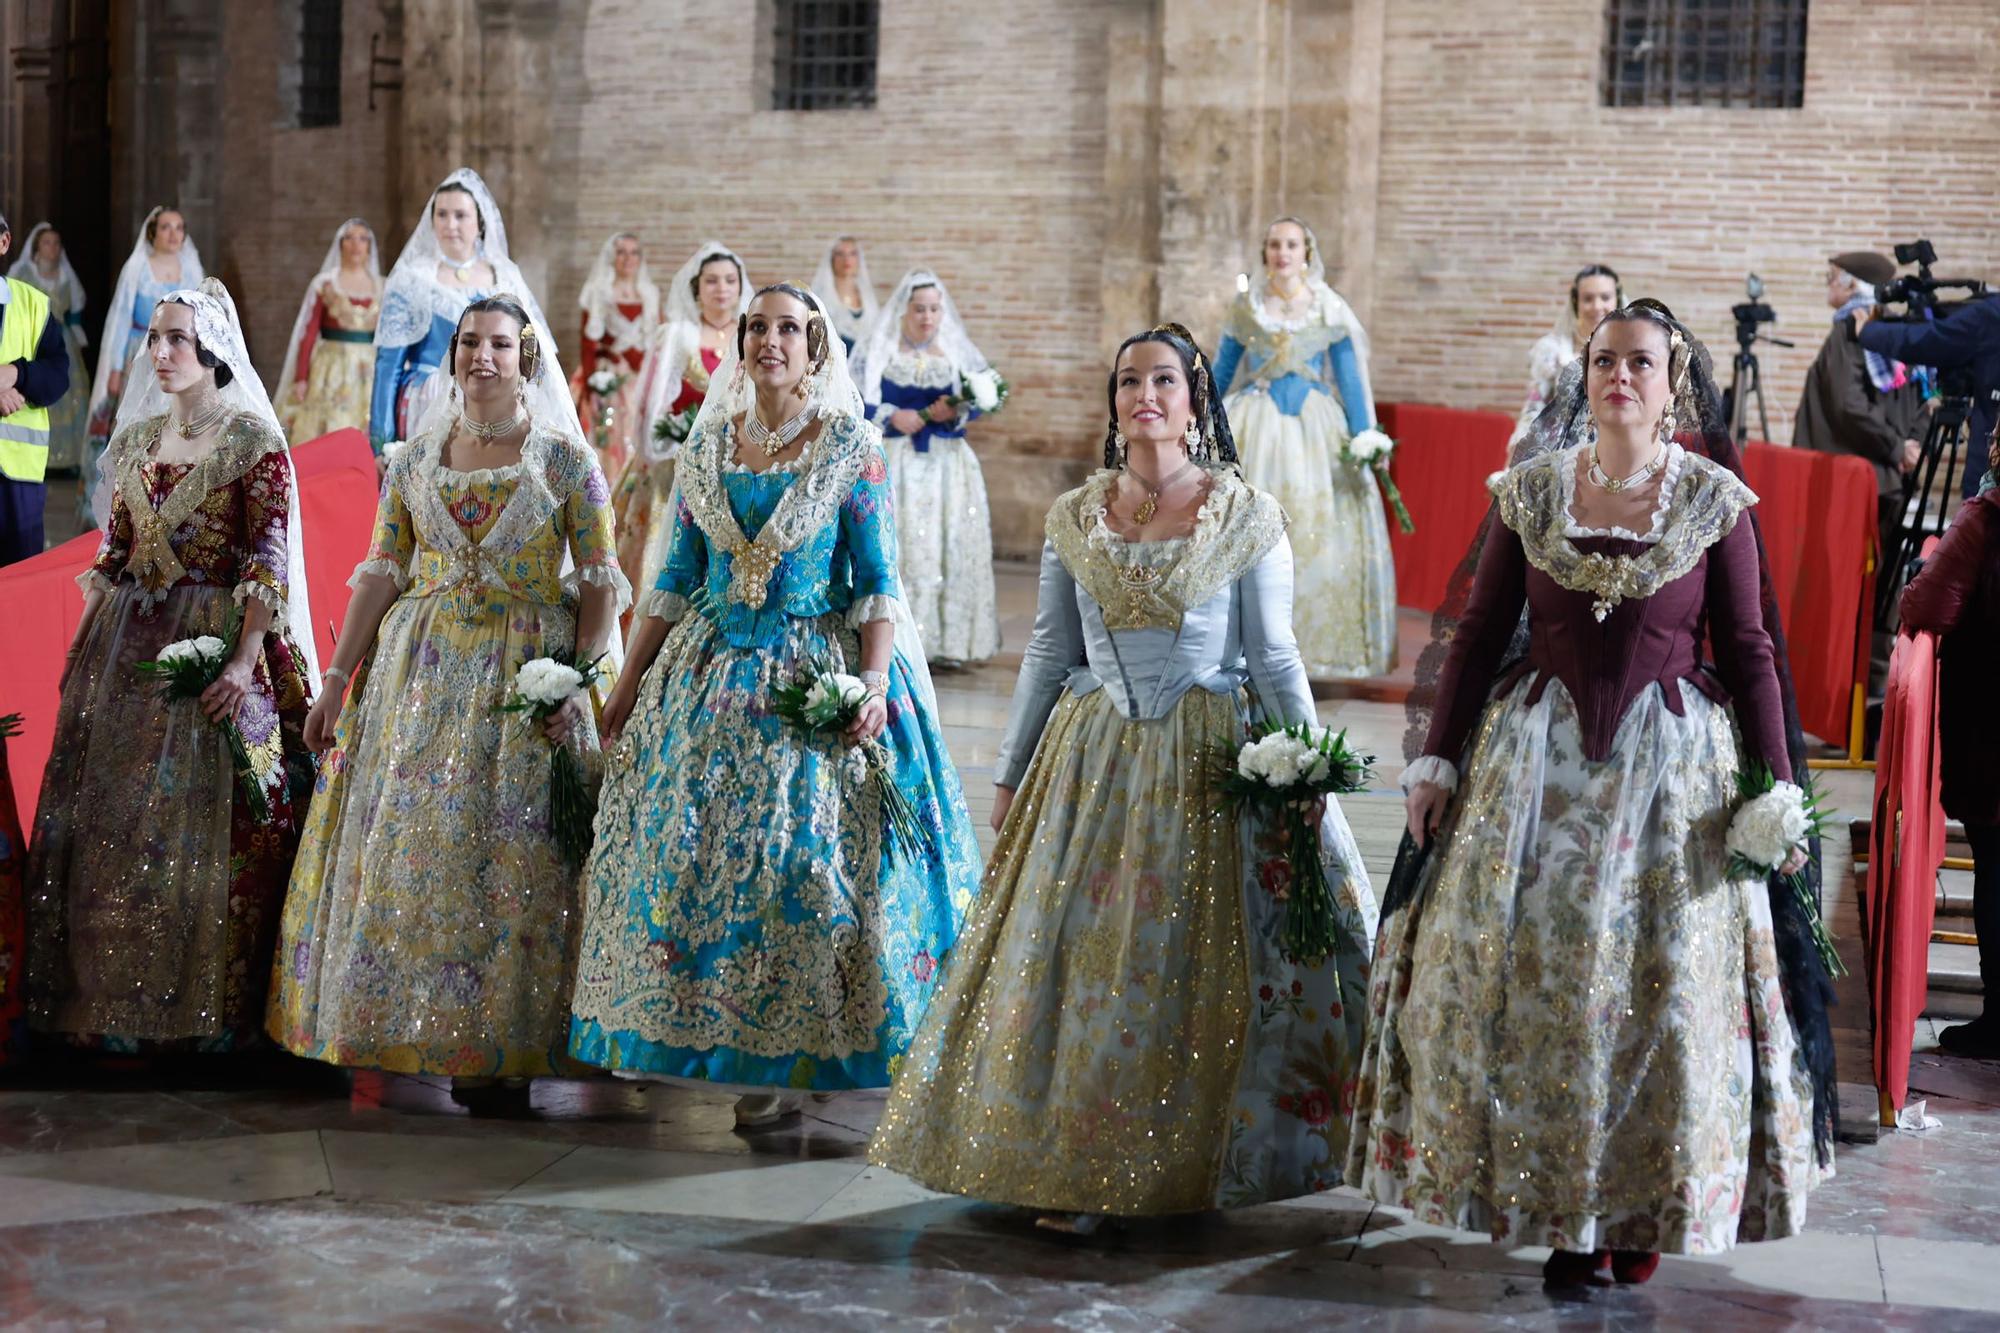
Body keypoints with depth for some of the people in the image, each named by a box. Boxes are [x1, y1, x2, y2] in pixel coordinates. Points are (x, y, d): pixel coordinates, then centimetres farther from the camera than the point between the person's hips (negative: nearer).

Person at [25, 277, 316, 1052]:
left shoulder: (253, 442, -4)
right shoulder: (136, 440, 13)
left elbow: (268, 562, -10)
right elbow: (113, 554, 16)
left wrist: (244, 661, -19)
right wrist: (80, 649, 12)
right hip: (127, 649, 6)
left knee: (209, 826, -4)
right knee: (109, 818, 5)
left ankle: (207, 1009, 4)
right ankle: (115, 999, 14)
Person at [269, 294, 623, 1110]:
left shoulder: (566, 460, -1)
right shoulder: (416, 459, 9)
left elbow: (599, 585, -4)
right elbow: (380, 576, 9)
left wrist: (578, 685, -15)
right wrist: (336, 684, 4)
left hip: (525, 674, -3)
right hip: (420, 674, 3)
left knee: (511, 859, -3)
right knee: (404, 849, 3)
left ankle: (500, 1051, 4)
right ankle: (411, 1035, 14)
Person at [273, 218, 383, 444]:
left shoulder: (380, 287, 10)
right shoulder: (325, 284, 2)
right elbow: (309, 334, -1)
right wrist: (301, 378, -8)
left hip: (370, 372, 2)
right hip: (331, 370, -2)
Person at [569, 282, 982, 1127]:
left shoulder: (851, 447, -3)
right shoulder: (709, 443, 8)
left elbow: (877, 582, -7)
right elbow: (677, 576, 11)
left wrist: (874, 684, -19)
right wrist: (631, 679, 8)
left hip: (819, 674, -4)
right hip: (714, 672, 4)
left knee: (809, 851, -6)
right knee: (695, 851, 4)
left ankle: (799, 1052, 7)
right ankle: (738, 1050, 16)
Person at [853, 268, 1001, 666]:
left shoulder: (958, 351, 10)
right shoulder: (877, 350, 4)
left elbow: (978, 402, 4)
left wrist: (954, 412, -16)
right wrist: (891, 417, -17)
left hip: (947, 464, 2)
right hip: (894, 462, -2)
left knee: (951, 544, -3)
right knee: (896, 545, -8)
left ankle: (950, 641, 1)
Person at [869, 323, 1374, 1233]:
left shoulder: (1247, 517, -4)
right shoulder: (1074, 519, 5)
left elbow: (1275, 659, -2)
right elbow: (1048, 654, 11)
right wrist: (1010, 776, 11)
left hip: (1209, 764, -3)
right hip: (1092, 758, 3)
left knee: (1201, 965, 0)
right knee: (1078, 955, 3)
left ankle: (1191, 1161, 13)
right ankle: (1080, 1169, 12)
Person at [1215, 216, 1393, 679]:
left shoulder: (1329, 308, 2)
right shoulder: (1246, 304, 4)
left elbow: (1349, 376, 2)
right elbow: (1222, 371, 11)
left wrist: (1364, 439, -4)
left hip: (1314, 424, -1)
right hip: (1255, 422, 1)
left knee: (1318, 529, -3)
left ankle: (1315, 640, 4)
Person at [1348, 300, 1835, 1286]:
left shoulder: (1716, 499, -1)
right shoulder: (1528, 492, 3)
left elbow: (1751, 651, 0)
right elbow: (1477, 633, 6)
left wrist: (1773, 792, -5)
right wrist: (1437, 761, 2)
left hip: (1673, 763, -1)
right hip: (1538, 758, 2)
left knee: (1661, 984, 1)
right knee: (1530, 974, 0)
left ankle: (1641, 1211, 17)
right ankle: (1559, 1208, 14)